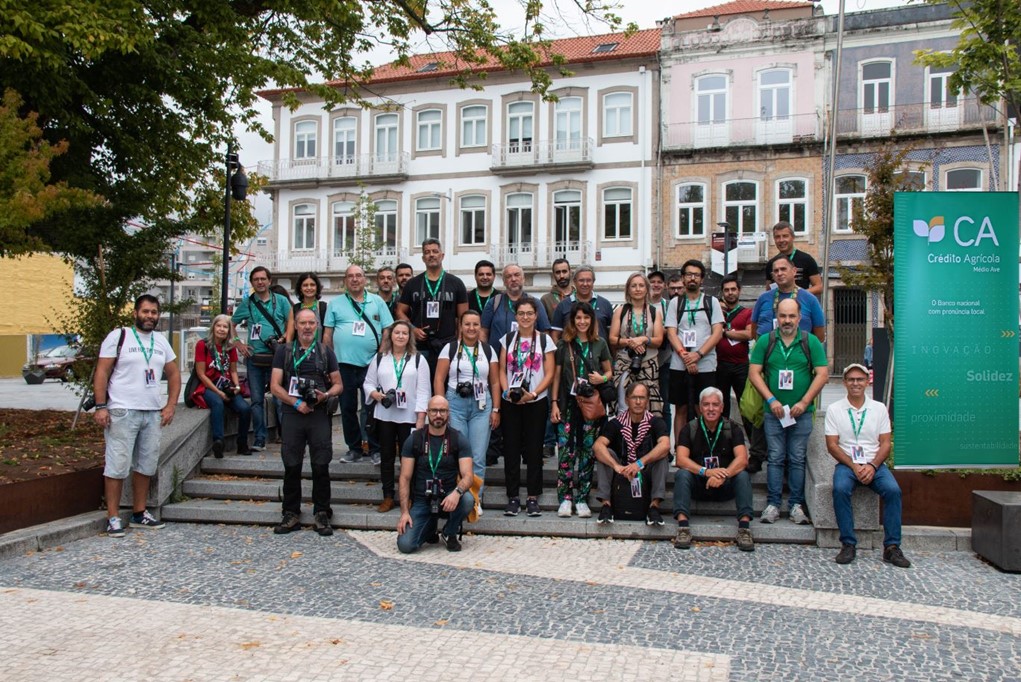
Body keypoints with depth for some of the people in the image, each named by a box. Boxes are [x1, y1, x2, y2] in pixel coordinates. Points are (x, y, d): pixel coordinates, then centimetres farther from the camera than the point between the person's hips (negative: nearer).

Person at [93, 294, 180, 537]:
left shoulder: (161, 342, 14)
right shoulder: (118, 336, -3)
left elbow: (174, 374, 19)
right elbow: (101, 372, -6)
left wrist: (170, 406, 8)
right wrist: (100, 406, -13)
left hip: (153, 413, 6)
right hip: (122, 412, -6)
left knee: (146, 465, 11)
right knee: (117, 465, -4)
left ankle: (139, 513, 21)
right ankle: (113, 518, 5)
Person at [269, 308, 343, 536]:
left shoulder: (326, 351, 11)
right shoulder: (284, 351, 9)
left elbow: (339, 384, 11)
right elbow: (275, 386, 3)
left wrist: (326, 395, -10)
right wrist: (296, 403, -10)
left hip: (319, 414, 0)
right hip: (293, 413, 0)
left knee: (321, 466, -1)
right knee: (291, 466, 3)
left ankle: (321, 515, 8)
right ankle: (291, 514, 14)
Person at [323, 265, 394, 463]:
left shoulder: (377, 302, 8)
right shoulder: (335, 304, 9)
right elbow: (327, 334, 8)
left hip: (371, 364, -1)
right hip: (344, 364, 1)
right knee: (347, 408, 8)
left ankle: (375, 449, 10)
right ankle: (354, 448, 20)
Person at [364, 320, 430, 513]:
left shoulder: (418, 360, 2)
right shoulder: (379, 358, 8)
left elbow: (423, 391, -2)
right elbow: (368, 383, 11)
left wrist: (421, 418, -9)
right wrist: (376, 395, -11)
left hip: (409, 417, -2)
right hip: (384, 416, 2)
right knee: (386, 457, 8)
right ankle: (388, 497, 17)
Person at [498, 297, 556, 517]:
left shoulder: (544, 339, 1)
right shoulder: (508, 339, 7)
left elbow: (549, 374, -2)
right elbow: (502, 370, 7)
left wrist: (533, 393, -14)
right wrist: (507, 391, -11)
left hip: (536, 402, -1)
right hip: (510, 402, 2)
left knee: (534, 449, 2)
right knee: (511, 448, 3)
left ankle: (533, 498, 9)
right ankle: (513, 497, 11)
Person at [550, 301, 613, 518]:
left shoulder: (599, 345, 9)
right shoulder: (564, 345, 7)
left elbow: (609, 371, 17)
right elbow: (556, 375, 8)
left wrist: (602, 378, -6)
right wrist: (554, 403, 1)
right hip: (568, 403, -1)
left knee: (588, 451, 2)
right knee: (566, 451, -7)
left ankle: (582, 499, 10)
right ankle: (565, 498, 1)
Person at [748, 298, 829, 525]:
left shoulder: (811, 342, 3)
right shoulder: (766, 341, 4)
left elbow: (822, 374, -1)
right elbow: (754, 372, 1)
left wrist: (804, 402, -8)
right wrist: (771, 400, -8)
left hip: (801, 411, 0)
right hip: (773, 411, 0)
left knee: (798, 459, 4)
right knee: (775, 458, 2)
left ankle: (796, 504, 11)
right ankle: (773, 504, 7)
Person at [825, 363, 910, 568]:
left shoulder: (879, 408, 9)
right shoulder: (834, 409, 4)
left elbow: (886, 443, 4)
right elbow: (832, 445, -1)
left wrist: (872, 466, -13)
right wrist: (854, 466, -14)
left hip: (875, 464, 2)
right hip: (846, 464, -1)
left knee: (893, 490, -27)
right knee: (840, 489, -32)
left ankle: (891, 547, -19)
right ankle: (848, 545, -23)